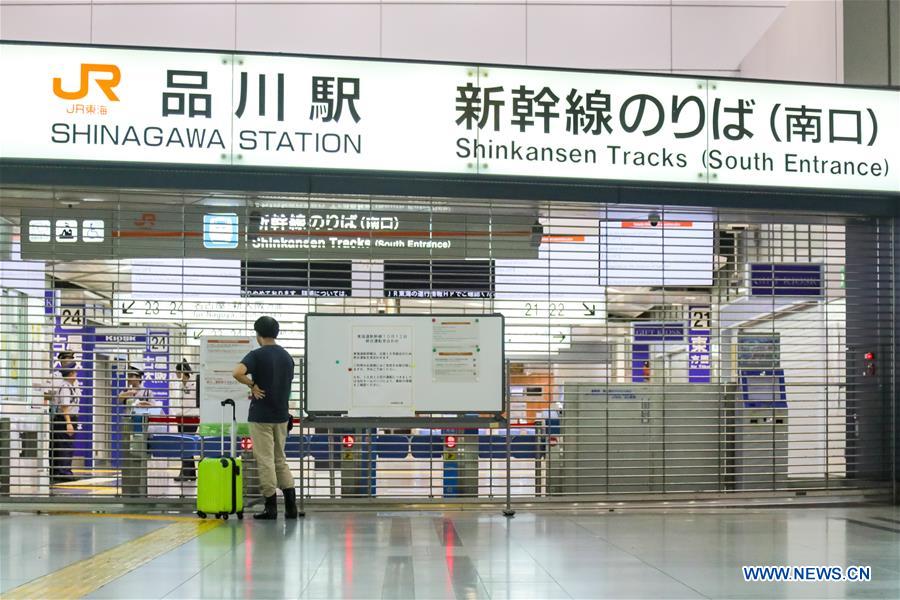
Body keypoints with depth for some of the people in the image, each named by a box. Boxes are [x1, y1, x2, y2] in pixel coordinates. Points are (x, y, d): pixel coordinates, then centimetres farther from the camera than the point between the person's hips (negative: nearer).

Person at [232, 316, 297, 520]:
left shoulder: (257, 355, -13)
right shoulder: (287, 356, 8)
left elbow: (237, 372, -30)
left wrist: (252, 385, -13)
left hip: (261, 415, -6)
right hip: (281, 415, 6)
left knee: (265, 460, 0)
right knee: (280, 459, 14)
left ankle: (271, 507, 2)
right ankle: (291, 505, 9)